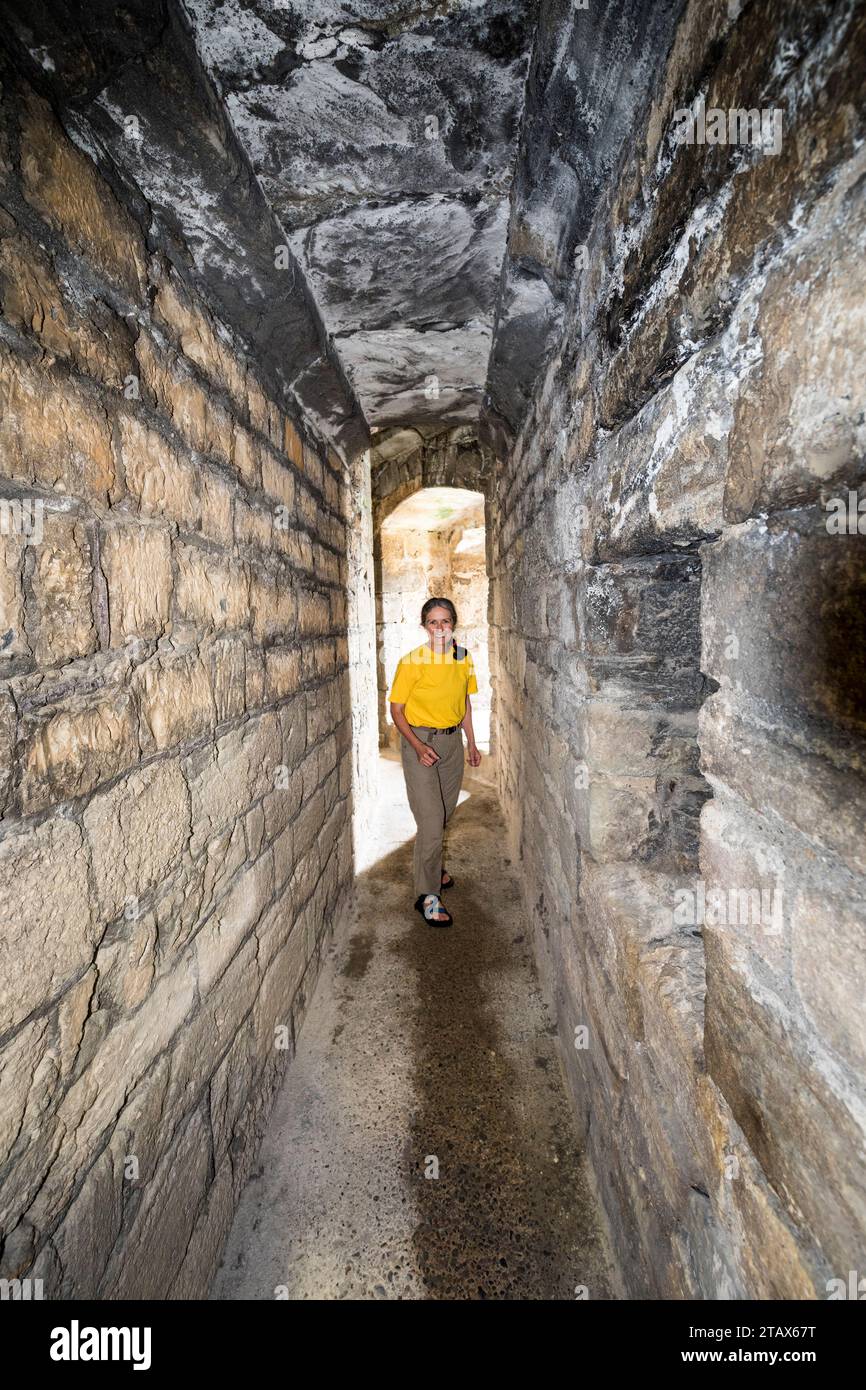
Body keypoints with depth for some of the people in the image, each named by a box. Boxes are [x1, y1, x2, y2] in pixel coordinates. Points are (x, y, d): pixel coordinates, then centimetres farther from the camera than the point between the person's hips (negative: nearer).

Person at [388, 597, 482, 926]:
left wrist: (471, 743, 13)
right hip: (419, 740, -5)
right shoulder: (411, 662, -15)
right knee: (431, 819, -9)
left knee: (444, 813, 18)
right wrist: (418, 746, -21)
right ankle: (427, 894, 1)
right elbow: (397, 710, -10)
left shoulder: (463, 659, 1)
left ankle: (430, 865, 43)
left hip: (452, 741, 5)